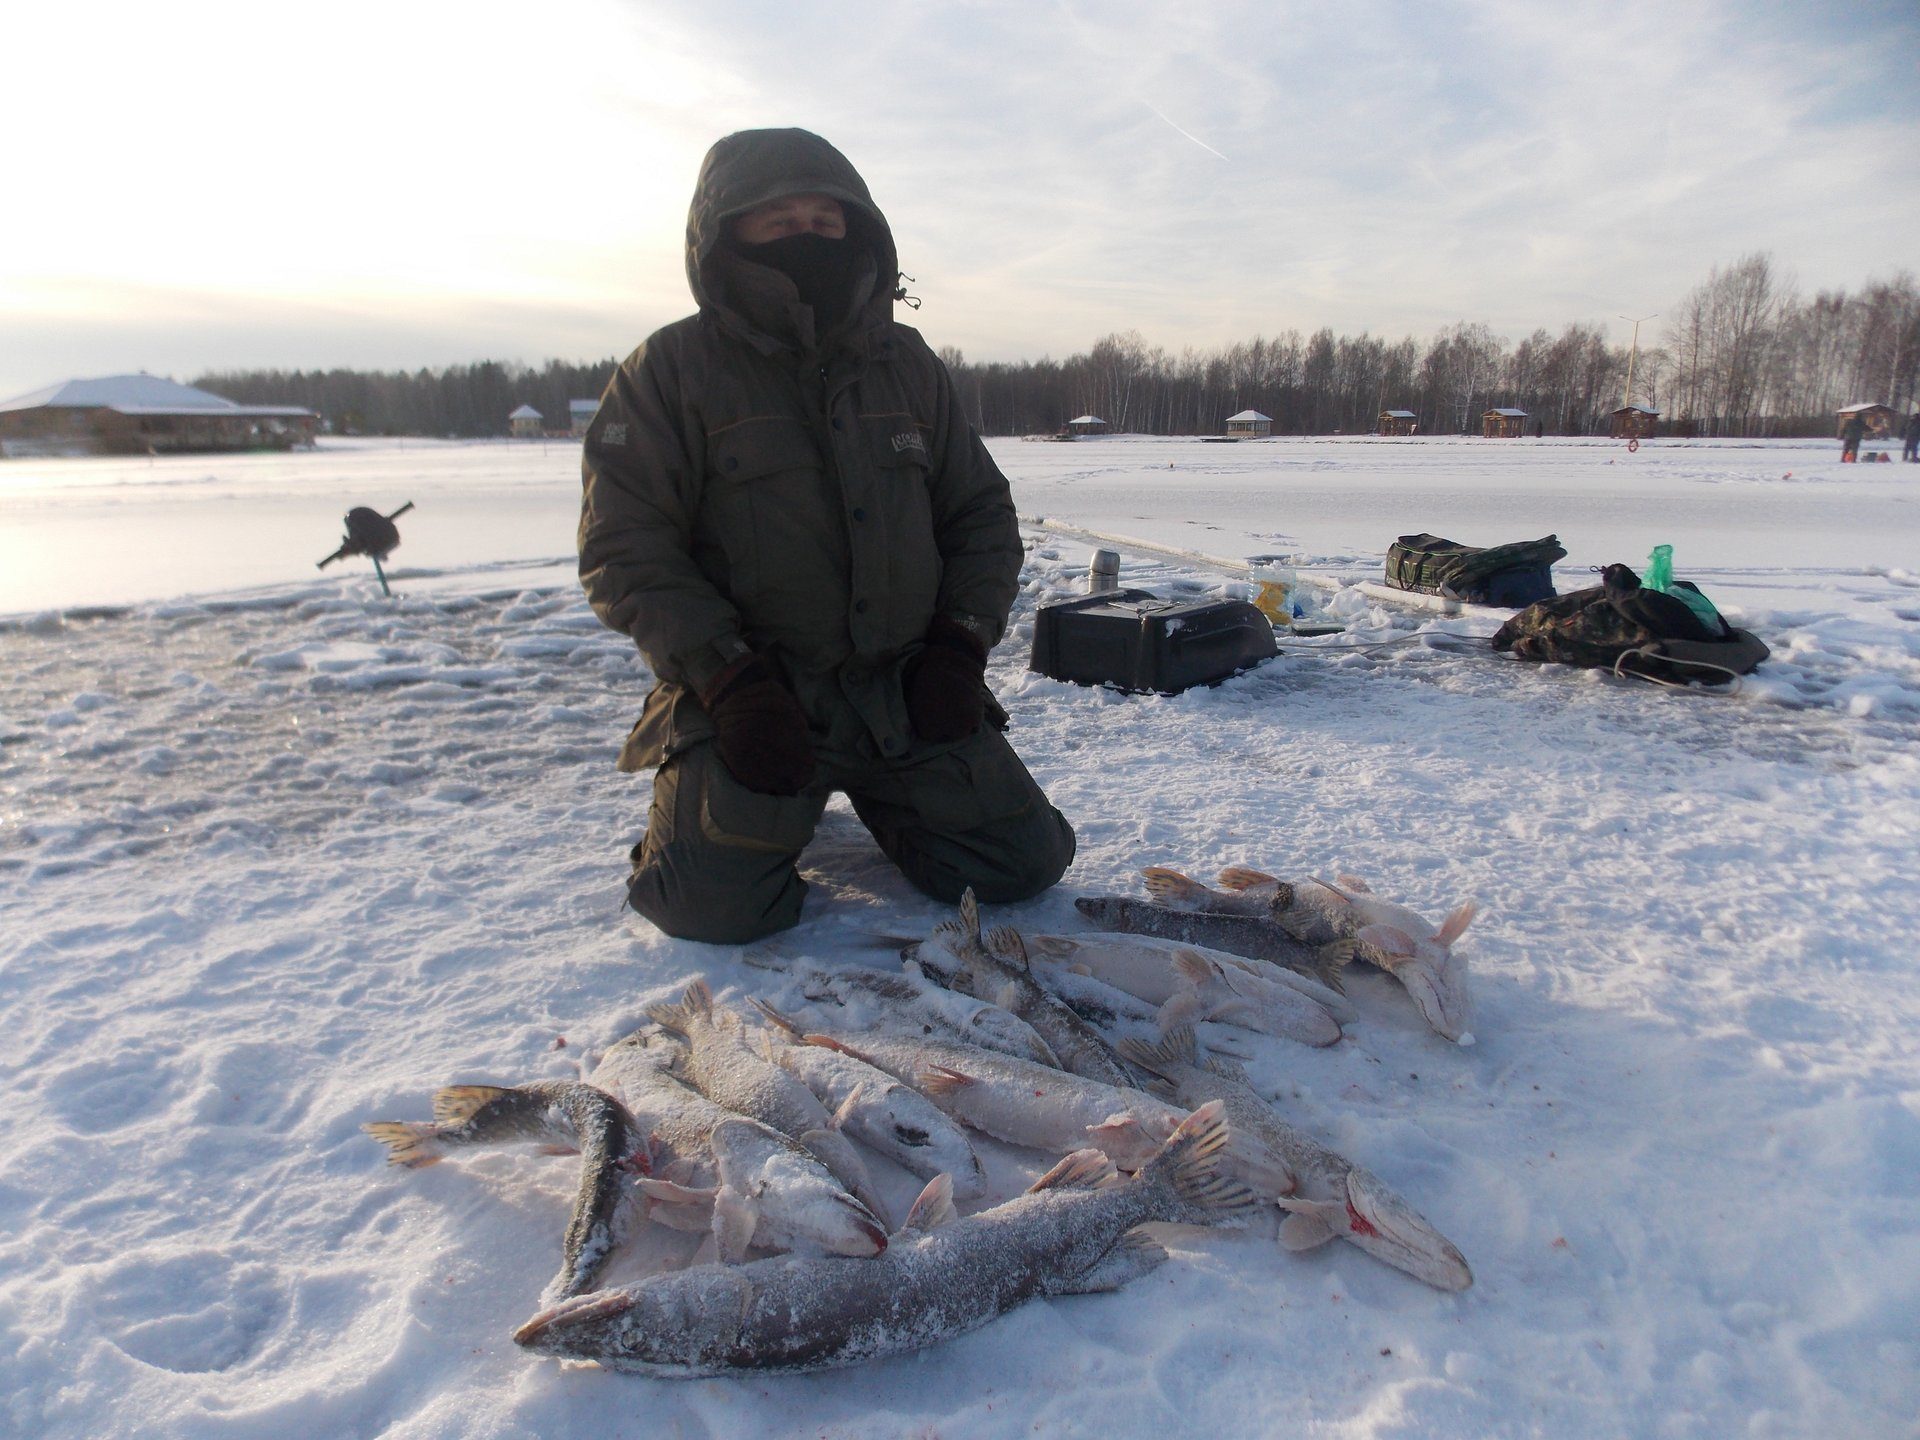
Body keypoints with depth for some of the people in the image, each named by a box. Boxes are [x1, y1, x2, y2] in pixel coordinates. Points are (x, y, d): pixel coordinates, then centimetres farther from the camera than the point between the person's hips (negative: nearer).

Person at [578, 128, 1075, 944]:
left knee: (1021, 863, -4)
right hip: (751, 698, -3)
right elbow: (623, 547, -7)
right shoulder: (671, 370, -2)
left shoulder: (906, 364, 11)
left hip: (904, 690, 4)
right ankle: (698, 812, 15)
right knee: (722, 907, -20)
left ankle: (879, 803, 25)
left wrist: (961, 643, -2)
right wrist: (727, 676, -19)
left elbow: (982, 510, 14)